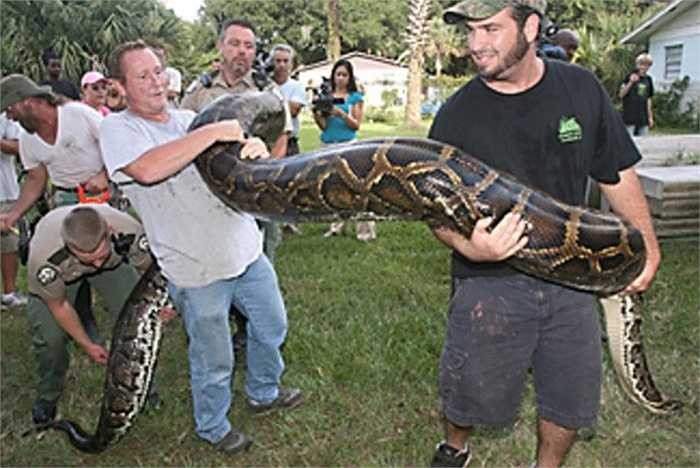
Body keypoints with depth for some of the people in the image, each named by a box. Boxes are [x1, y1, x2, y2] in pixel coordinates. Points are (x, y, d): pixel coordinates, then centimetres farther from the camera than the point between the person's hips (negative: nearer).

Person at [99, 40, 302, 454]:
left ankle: (264, 392, 49)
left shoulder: (189, 119, 8)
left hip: (246, 250, 6)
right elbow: (148, 169, -31)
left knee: (272, 327, 23)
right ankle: (213, 427, 38)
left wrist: (257, 151, -14)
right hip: (196, 268, -6)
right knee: (213, 360, 10)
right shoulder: (118, 128, -9)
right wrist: (212, 132, -27)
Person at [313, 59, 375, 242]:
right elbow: (324, 126, 9)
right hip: (328, 145, 4)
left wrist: (341, 113, -16)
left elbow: (356, 125, -1)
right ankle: (337, 225, 19)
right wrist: (318, 116, -12)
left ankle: (366, 229, -8)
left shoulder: (355, 97, 4)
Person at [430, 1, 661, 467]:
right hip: (491, 278, -2)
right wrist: (467, 246, -27)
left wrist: (648, 246, 6)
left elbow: (618, 175, 7)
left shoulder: (582, 89, -3)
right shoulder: (456, 115, -10)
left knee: (572, 398, 15)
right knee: (473, 392, 9)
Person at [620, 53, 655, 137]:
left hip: (643, 118, 5)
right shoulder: (631, 76, -3)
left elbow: (648, 99, 16)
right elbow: (621, 95, -6)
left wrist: (650, 117, 14)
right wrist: (630, 83, -20)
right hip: (630, 116, -5)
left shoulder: (648, 79, 11)